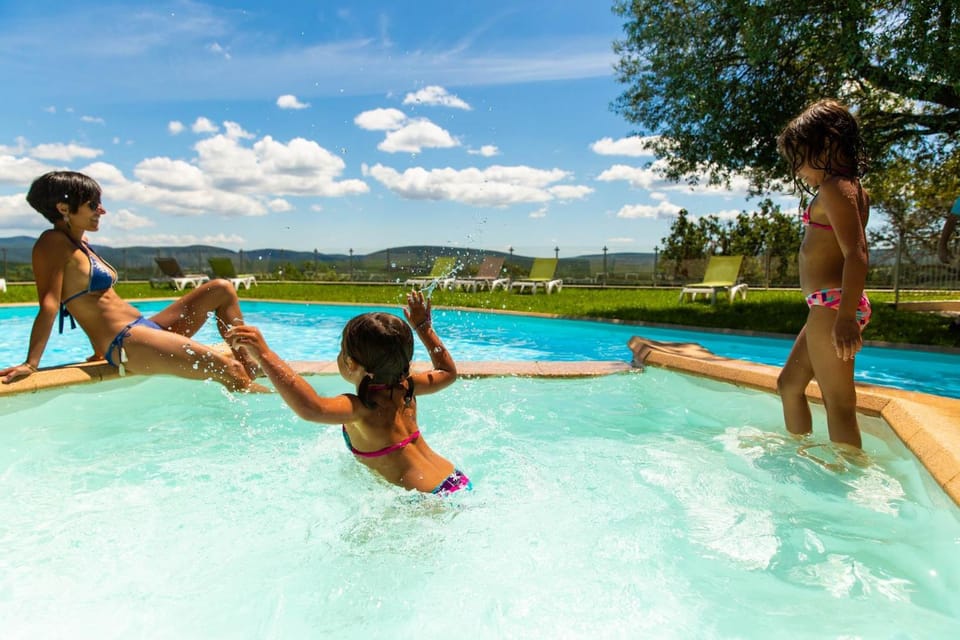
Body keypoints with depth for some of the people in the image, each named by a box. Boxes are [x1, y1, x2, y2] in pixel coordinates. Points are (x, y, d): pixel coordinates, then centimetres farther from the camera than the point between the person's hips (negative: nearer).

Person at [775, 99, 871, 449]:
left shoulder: (834, 188, -13)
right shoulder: (851, 188, 17)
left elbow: (857, 255, -22)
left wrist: (845, 318, -27)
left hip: (832, 305, -11)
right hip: (830, 307, 11)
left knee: (838, 402, -4)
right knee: (789, 383, 20)